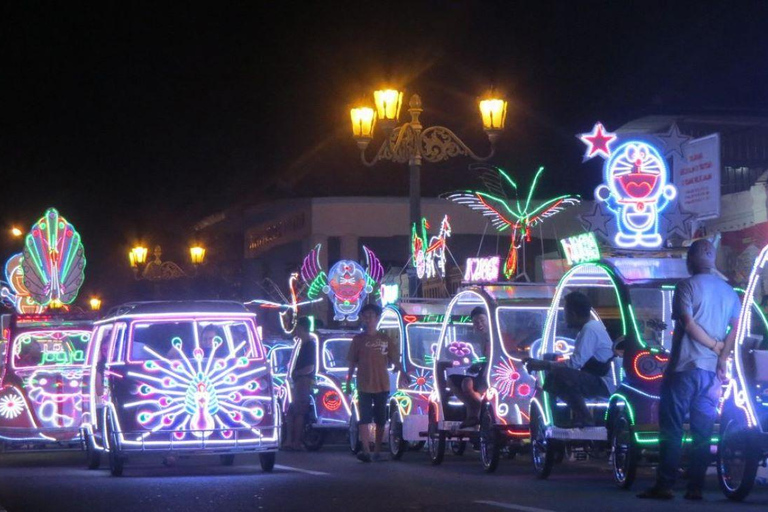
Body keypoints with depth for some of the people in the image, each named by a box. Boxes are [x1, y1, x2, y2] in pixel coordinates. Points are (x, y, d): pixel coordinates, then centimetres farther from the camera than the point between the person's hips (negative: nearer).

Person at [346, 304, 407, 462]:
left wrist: (402, 373, -13)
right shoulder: (358, 340, 6)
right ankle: (366, 450, -18)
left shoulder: (386, 340, 6)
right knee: (365, 418, -10)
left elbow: (396, 360, 3)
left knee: (380, 420, 8)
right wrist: (349, 380, 2)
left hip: (382, 385, 1)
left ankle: (377, 451, 16)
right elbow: (352, 363, 8)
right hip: (364, 386, -1)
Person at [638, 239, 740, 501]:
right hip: (712, 370, 5)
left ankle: (664, 485, -7)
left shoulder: (687, 286, -6)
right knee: (703, 431, 6)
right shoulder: (729, 292, 12)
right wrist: (723, 356, -2)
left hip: (685, 366, -5)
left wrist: (715, 346, -5)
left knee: (671, 428, -4)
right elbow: (736, 329, 3)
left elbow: (688, 324, -15)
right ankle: (695, 487, 3)